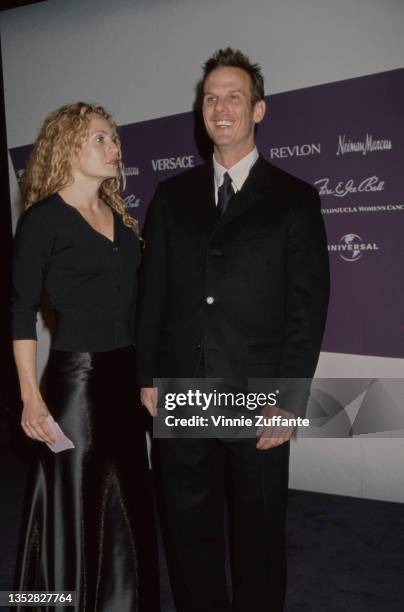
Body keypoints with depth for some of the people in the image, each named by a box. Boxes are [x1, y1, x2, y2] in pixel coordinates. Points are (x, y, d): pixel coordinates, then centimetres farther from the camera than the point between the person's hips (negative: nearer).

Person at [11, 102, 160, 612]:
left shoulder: (121, 217, 10)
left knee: (128, 503, 15)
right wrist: (31, 397, -15)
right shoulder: (43, 219, -8)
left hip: (126, 377, 6)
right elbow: (22, 312, -10)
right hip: (76, 378, -6)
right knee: (78, 506, 6)